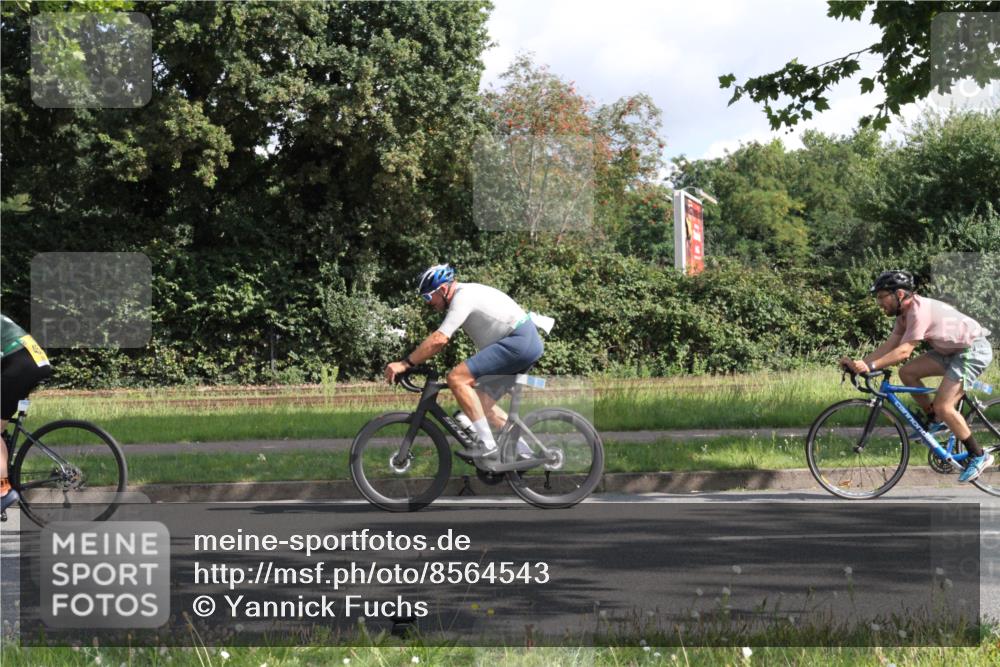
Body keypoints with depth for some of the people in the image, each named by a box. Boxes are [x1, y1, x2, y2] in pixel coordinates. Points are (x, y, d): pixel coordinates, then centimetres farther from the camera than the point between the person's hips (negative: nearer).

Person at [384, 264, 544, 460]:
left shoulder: (463, 298, -14)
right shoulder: (465, 294, 18)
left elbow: (439, 340, -22)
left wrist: (404, 364, -19)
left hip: (519, 342, -11)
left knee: (457, 378, -16)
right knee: (482, 401, 13)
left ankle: (487, 445, -17)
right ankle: (521, 448, 13)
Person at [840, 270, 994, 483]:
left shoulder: (920, 311, -26)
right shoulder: (905, 313, 4)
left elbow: (904, 351, -31)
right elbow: (889, 346, -1)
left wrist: (870, 366, -35)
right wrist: (859, 363, -11)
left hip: (974, 350, -10)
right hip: (952, 351, 10)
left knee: (943, 406, -17)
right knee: (907, 372, 0)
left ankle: (978, 456, -4)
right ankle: (933, 420, 14)